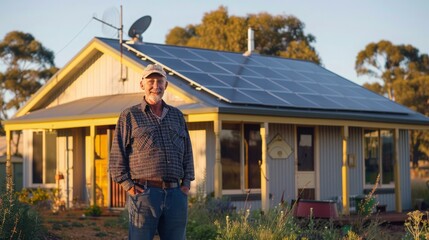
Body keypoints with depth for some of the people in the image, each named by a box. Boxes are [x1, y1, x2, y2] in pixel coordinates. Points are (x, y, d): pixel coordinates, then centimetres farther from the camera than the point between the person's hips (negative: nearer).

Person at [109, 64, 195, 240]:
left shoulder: (177, 116, 17)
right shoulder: (130, 116, 4)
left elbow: (187, 152, 20)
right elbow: (116, 155, 1)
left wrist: (186, 183, 9)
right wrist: (128, 186, -7)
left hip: (175, 193, 4)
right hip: (144, 192, -4)